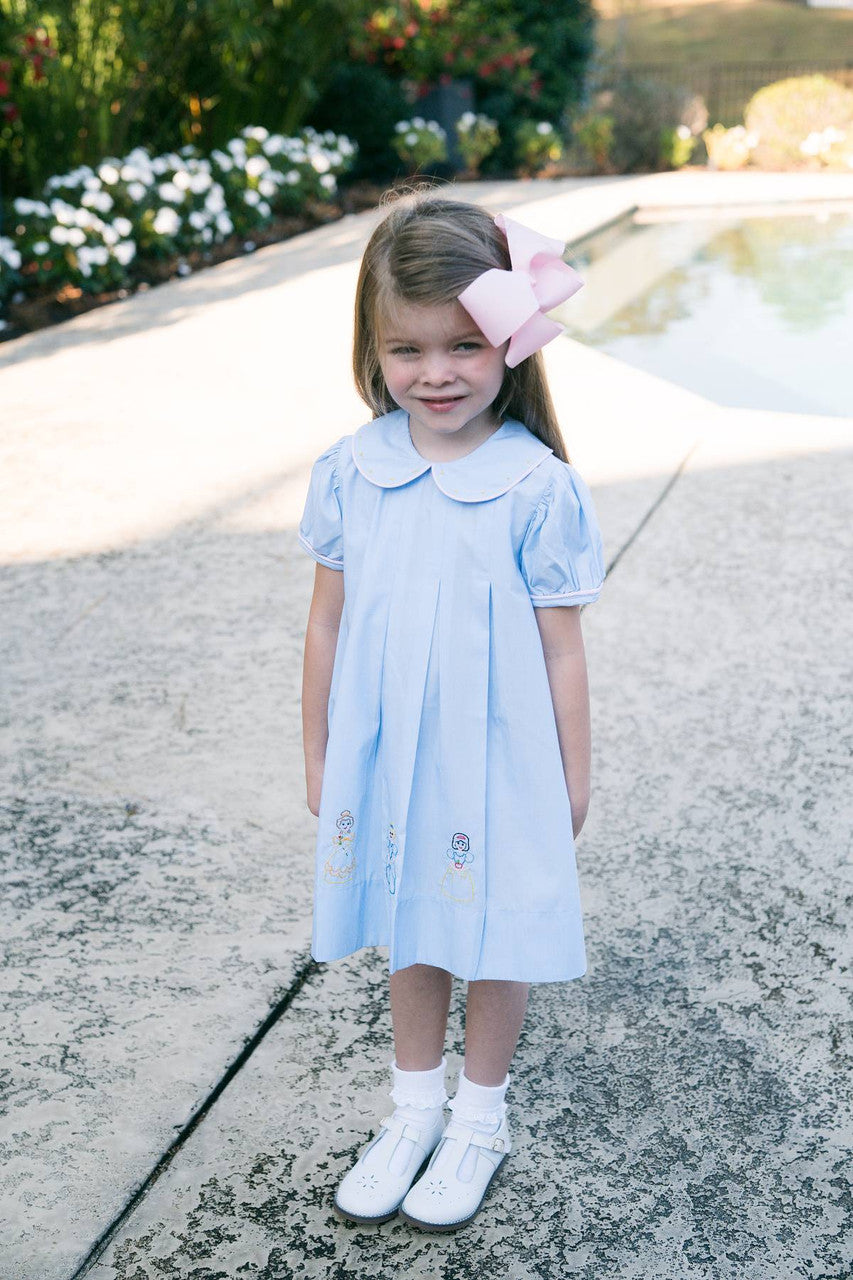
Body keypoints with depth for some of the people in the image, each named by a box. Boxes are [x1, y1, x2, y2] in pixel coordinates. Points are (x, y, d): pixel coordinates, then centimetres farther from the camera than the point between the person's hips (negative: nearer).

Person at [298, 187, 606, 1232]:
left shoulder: (537, 486, -16)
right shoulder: (349, 472, -7)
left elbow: (560, 647, -9)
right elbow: (327, 622, 2)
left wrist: (572, 777, -2)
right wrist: (317, 753, 8)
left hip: (498, 761, -3)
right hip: (384, 756, 3)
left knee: (494, 935, 15)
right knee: (410, 932, 21)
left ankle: (479, 1118, 39)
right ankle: (413, 1107, 43)